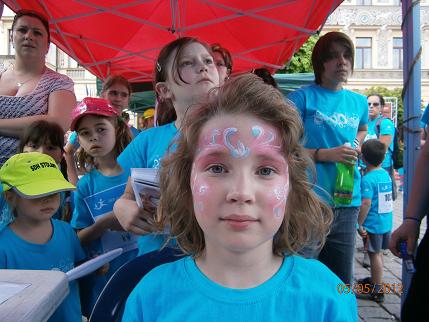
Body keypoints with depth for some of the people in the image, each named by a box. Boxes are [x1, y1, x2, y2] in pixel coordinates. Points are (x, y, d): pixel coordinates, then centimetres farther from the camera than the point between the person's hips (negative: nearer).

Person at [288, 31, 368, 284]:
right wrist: (326, 154, -15)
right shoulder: (302, 98, -4)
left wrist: (356, 146, 13)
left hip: (347, 203, 5)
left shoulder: (359, 102, 12)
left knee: (342, 283, 15)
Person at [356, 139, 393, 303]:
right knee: (378, 253, 21)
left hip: (373, 224, -7)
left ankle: (377, 290, 11)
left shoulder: (367, 179, -19)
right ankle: (375, 279, 38)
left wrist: (359, 223, -18)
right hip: (387, 222, 7)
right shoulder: (386, 174, 5)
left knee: (374, 254, 2)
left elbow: (366, 203, -24)